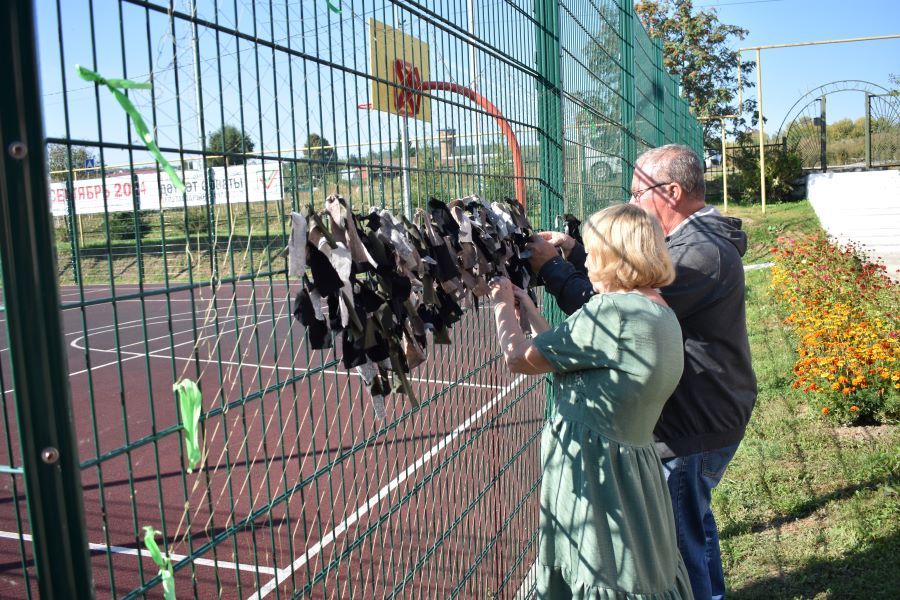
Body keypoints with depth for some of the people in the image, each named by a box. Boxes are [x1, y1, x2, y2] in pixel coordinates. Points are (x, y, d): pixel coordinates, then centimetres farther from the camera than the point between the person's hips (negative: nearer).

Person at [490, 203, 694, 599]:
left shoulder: (613, 310, -21)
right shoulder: (660, 313, 8)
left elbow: (519, 358, -16)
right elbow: (569, 356, 12)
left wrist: (502, 305, 1)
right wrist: (529, 312, 15)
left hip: (594, 470, -9)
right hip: (632, 463, 9)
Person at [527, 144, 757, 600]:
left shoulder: (700, 253, -25)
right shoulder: (697, 239, 10)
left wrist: (550, 267, -19)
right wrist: (575, 250, 1)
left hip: (694, 426, -11)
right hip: (704, 413, 11)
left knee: (678, 537, 3)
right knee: (694, 522, 26)